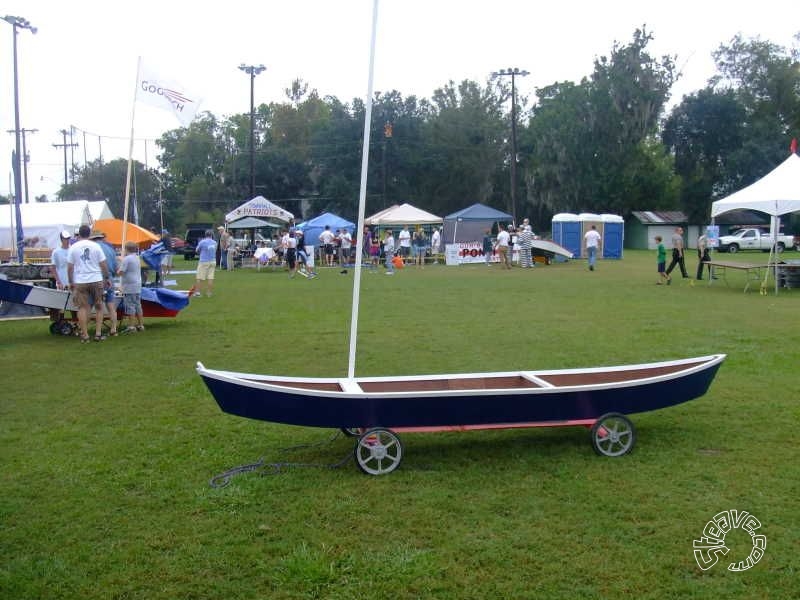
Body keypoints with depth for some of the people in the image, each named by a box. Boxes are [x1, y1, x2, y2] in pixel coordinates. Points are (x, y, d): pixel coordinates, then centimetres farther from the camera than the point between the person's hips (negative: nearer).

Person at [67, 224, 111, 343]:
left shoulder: (73, 247, 1)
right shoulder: (95, 246, -1)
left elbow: (69, 267, 1)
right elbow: (103, 264, 0)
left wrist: (71, 282, 11)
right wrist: (106, 278, 12)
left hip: (80, 282, 0)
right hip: (96, 280, 0)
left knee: (82, 307, 4)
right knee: (99, 306, 11)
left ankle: (85, 335, 3)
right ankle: (98, 333, 7)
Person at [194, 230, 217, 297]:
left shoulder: (202, 242, -10)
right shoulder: (214, 242, 3)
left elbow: (197, 250, 3)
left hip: (204, 261, -4)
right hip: (212, 261, 4)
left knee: (200, 278, 2)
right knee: (210, 278, 3)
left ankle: (197, 292, 5)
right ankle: (209, 293, 6)